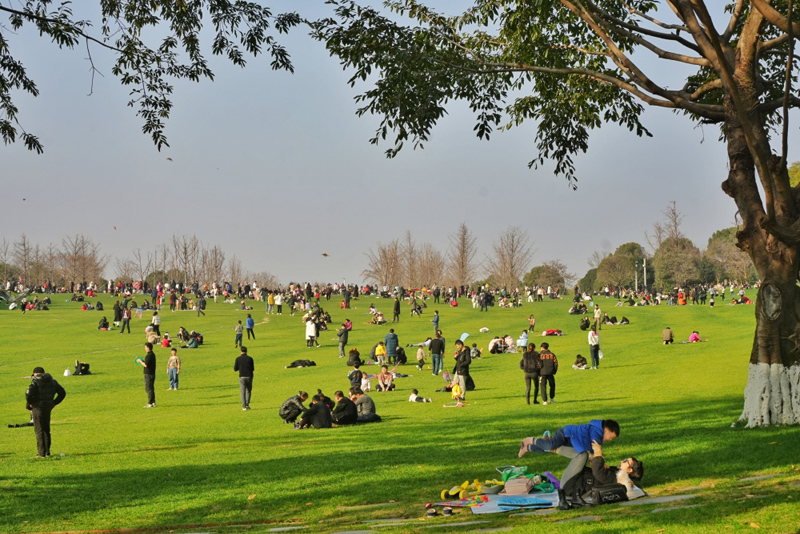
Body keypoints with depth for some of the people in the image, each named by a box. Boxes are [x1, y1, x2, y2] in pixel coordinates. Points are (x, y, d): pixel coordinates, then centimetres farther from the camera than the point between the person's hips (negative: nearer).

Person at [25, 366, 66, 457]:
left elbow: (28, 393, -25)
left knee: (39, 431, -1)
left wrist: (29, 404, -11)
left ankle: (41, 453, -3)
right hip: (48, 408, 6)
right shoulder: (52, 382, 11)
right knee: (46, 430, 17)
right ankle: (47, 452, 18)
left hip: (38, 408, -6)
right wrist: (54, 402, 12)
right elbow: (62, 393, 14)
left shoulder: (36, 381, -9)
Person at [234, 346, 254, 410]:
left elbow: (235, 369, 0)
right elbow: (253, 369, 4)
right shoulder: (250, 358, 0)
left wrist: (235, 364, 19)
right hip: (249, 376, 1)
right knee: (248, 391, 17)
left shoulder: (238, 359, -3)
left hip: (242, 377, -1)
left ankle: (244, 406, -5)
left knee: (242, 392, 3)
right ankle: (247, 404, 8)